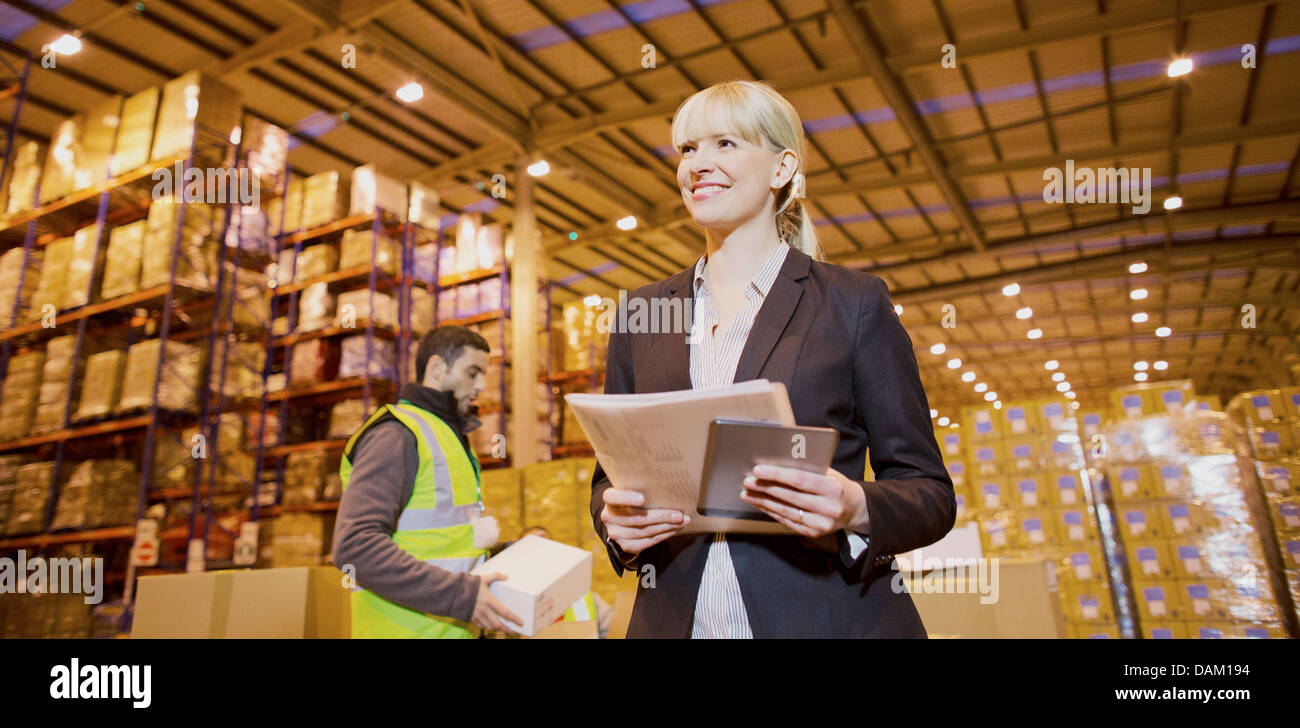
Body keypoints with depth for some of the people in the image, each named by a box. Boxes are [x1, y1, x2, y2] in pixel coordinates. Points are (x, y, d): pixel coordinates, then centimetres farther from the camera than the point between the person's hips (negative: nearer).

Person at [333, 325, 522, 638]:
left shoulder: (451, 436, 17)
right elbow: (354, 547, -25)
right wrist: (461, 595, -29)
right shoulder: (396, 434, -13)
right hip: (409, 627, -9)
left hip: (456, 627, 9)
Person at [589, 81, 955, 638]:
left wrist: (857, 509, -21)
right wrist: (614, 518, -11)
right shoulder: (642, 314, 6)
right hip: (675, 618, 3)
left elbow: (930, 492, -1)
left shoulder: (856, 302, -2)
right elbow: (609, 475, 10)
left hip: (827, 618, -2)